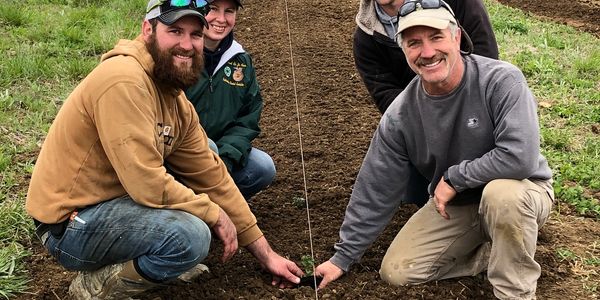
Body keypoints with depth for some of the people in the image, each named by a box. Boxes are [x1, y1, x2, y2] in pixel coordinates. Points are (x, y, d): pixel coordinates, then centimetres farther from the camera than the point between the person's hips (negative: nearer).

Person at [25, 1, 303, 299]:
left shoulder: (176, 99, 4)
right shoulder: (124, 80, -24)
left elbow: (211, 176, 6)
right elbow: (148, 184, -28)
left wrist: (265, 253, 8)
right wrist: (215, 214, -12)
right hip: (69, 226, -9)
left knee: (207, 151, 8)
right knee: (191, 237, -28)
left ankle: (161, 261, 10)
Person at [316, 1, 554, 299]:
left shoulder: (501, 81, -26)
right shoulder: (400, 114, -14)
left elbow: (519, 157, -36)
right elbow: (375, 188, -7)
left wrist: (454, 177, -23)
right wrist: (344, 255, -3)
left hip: (522, 191, -4)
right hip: (452, 205, 4)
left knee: (502, 193, -40)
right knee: (396, 272, -7)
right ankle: (500, 253, 7)